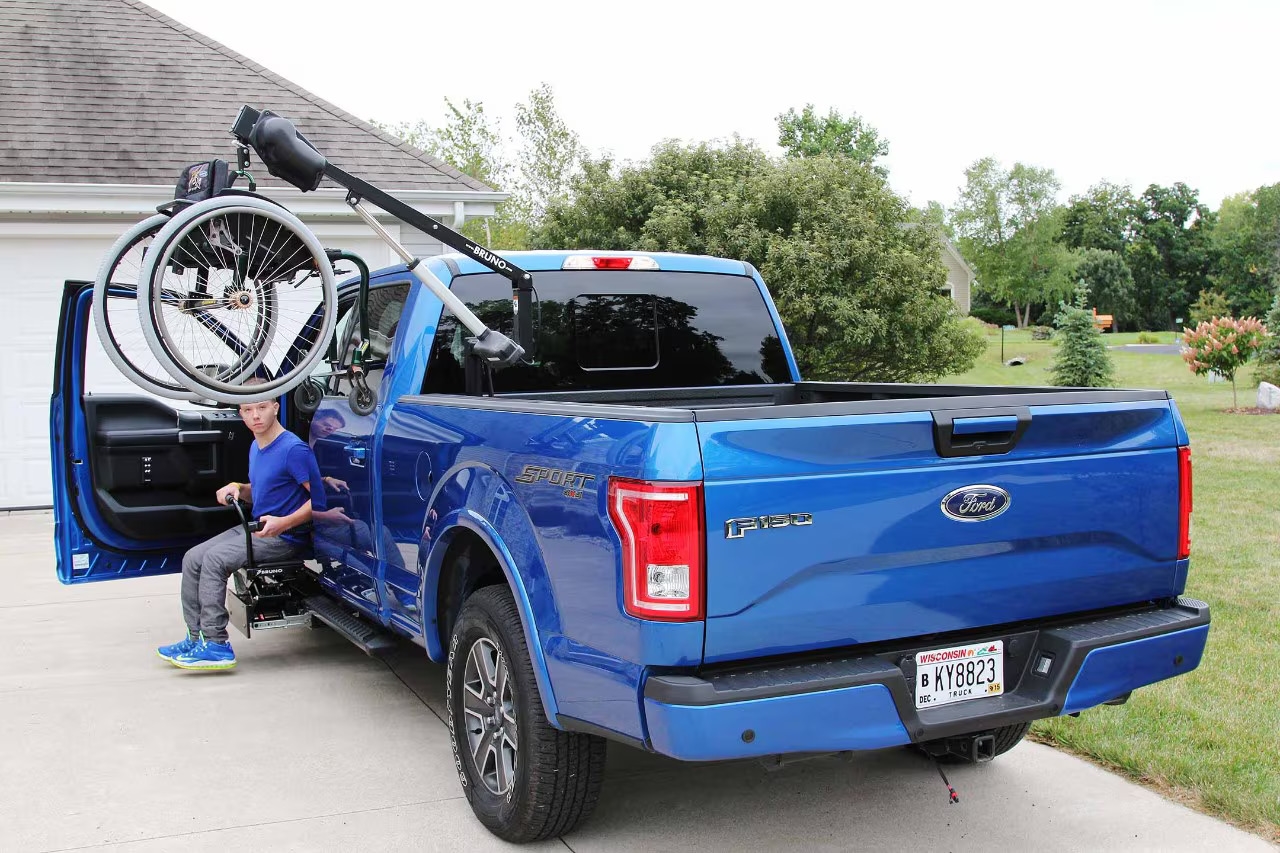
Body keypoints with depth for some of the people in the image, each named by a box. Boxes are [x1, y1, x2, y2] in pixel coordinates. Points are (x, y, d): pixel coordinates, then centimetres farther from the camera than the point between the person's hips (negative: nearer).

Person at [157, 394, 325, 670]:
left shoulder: (293, 449, -17)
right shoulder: (256, 448, 12)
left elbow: (318, 499, -20)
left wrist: (283, 523, -29)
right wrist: (237, 488, 4)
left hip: (284, 537, -10)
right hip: (256, 528, 10)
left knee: (215, 559, -23)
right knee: (192, 559, 1)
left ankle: (217, 645, -17)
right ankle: (197, 638, 6)